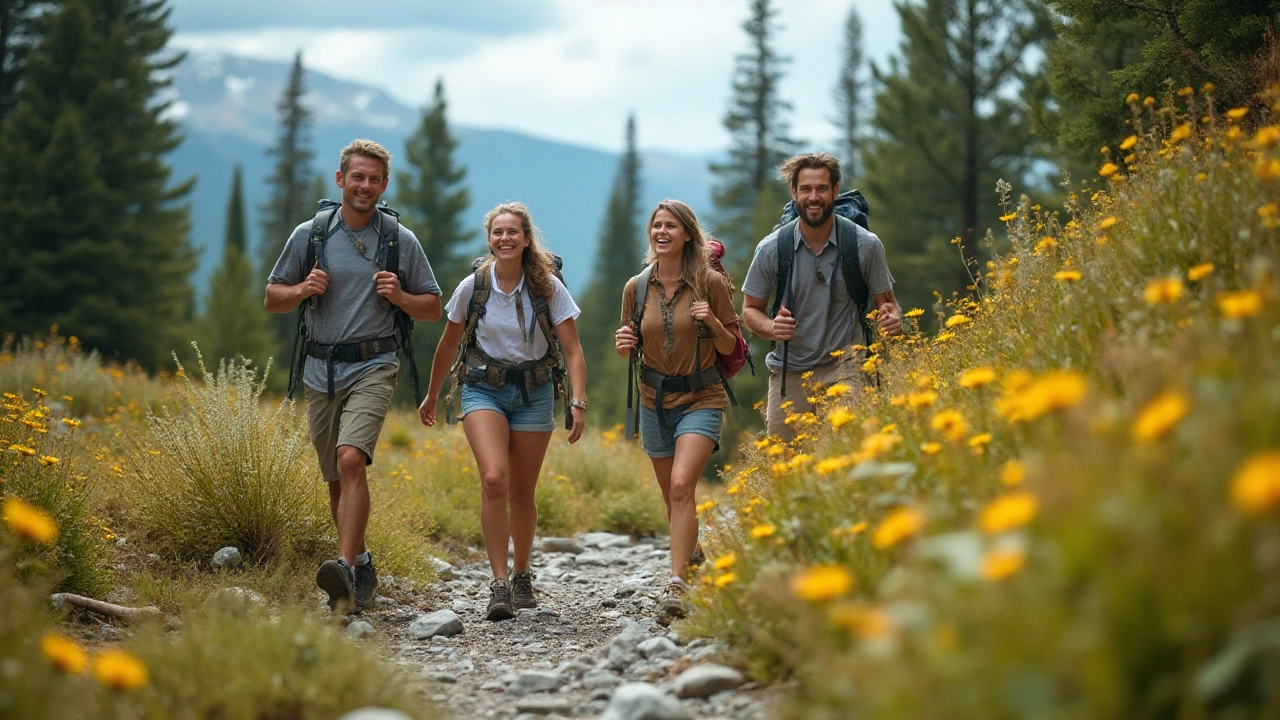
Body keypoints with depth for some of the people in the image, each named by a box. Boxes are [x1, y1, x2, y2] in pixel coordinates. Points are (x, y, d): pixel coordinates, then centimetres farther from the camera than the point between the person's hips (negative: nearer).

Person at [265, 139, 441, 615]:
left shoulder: (402, 241, 4)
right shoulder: (309, 235, 6)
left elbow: (433, 309, 10)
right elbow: (273, 299, 12)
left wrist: (399, 297, -10)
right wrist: (302, 289, -9)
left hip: (373, 367, -3)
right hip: (321, 372, 3)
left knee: (351, 459, -24)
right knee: (336, 480, 10)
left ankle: (345, 569, -32)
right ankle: (362, 566, 28)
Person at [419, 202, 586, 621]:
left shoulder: (548, 288, -6)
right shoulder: (472, 287, -4)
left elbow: (572, 351, -6)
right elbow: (448, 346, 11)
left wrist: (579, 402, -19)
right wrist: (431, 397, 19)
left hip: (533, 393, 1)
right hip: (484, 389, -1)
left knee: (521, 492, 7)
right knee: (493, 479, -22)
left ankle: (522, 575, 30)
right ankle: (499, 585, -21)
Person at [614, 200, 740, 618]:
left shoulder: (710, 283, -5)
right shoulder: (636, 288, 3)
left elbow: (730, 347, 1)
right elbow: (631, 348, 14)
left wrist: (714, 322, -19)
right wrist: (624, 345, -10)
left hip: (701, 399, -4)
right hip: (655, 400, 4)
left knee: (681, 485, -22)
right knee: (672, 497, 12)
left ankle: (676, 584, -26)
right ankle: (695, 567, 33)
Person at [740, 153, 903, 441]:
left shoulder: (866, 245, -4)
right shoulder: (771, 249, -3)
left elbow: (886, 302, 7)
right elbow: (750, 310, 8)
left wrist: (893, 320, -17)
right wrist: (772, 328, -14)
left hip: (843, 366, -2)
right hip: (789, 371, 2)